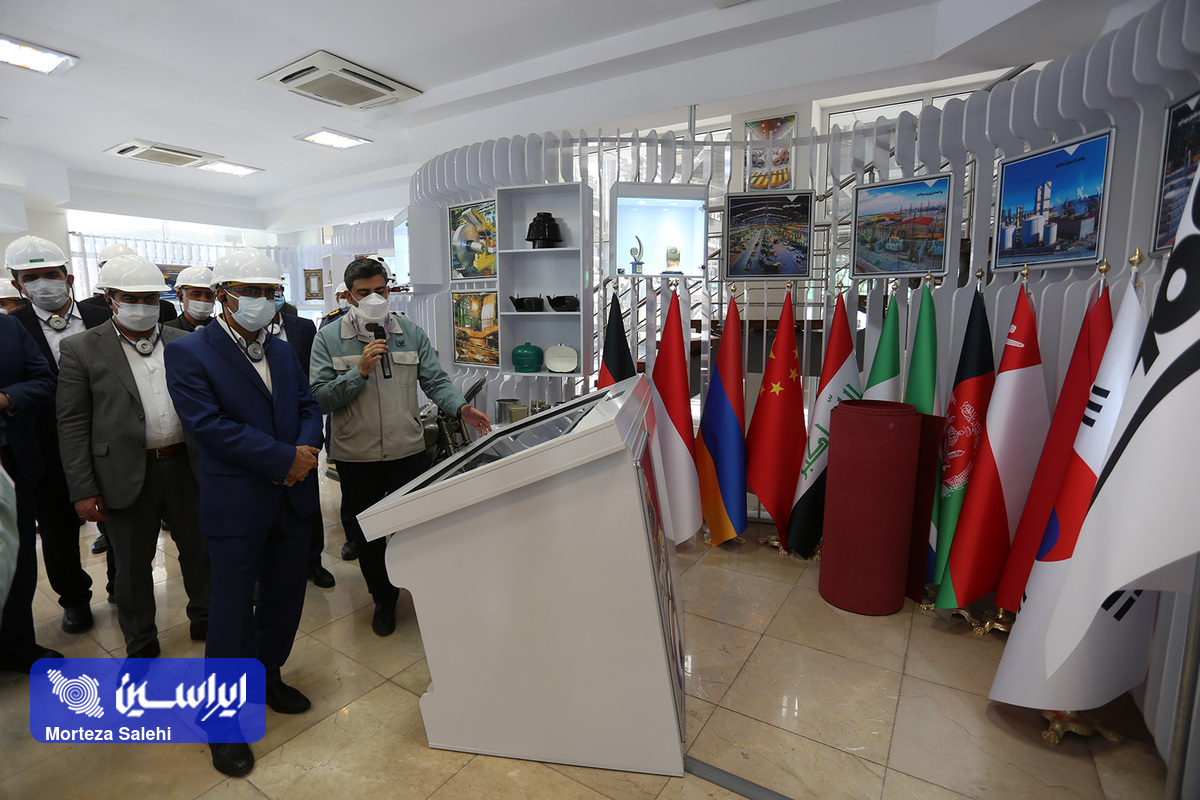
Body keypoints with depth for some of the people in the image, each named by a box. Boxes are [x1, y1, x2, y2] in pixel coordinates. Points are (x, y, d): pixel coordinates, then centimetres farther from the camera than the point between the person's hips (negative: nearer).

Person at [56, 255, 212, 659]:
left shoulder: (184, 343, 5)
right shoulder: (82, 349, -2)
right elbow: (72, 425, -4)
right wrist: (83, 490, -8)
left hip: (186, 466, 2)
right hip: (127, 476, -2)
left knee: (198, 548, 16)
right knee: (133, 564, 13)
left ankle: (204, 617, 38)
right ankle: (140, 645, 32)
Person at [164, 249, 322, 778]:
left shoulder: (282, 351, 11)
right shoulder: (188, 353, -8)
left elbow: (308, 406, 10)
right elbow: (208, 424, -18)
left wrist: (307, 448, -11)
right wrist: (285, 458, -21)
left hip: (291, 497, 6)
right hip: (236, 503, -6)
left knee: (285, 596, 17)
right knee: (233, 609, 5)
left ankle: (267, 677, 40)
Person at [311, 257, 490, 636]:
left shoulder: (412, 333, 3)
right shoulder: (328, 339, -2)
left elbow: (435, 381, -2)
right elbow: (320, 397, -9)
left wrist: (461, 408, -20)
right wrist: (360, 371, -20)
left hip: (407, 449, 0)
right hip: (356, 456, 0)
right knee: (366, 534, 15)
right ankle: (383, 599, 37)